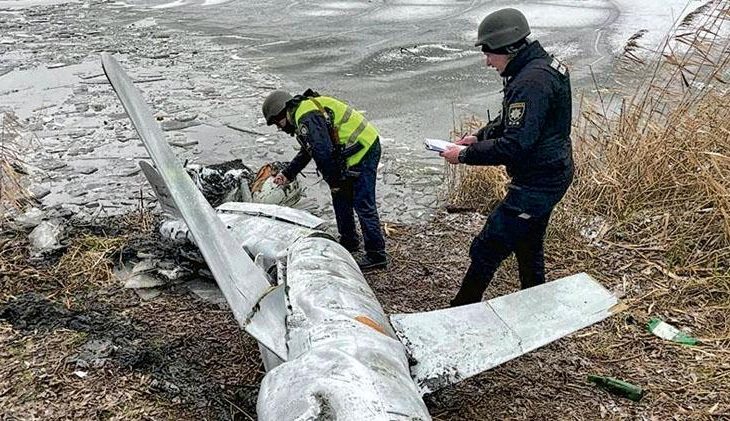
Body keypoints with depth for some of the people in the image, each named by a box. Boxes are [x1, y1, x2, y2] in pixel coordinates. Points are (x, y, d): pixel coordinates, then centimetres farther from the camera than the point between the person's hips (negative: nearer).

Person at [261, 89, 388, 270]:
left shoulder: (307, 117, -19)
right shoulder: (303, 112, 17)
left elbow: (323, 152, -25)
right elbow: (307, 151, 28)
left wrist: (334, 182, -14)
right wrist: (287, 174, 28)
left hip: (363, 151, -11)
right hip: (362, 147, 11)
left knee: (363, 204, -7)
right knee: (341, 198, 19)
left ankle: (376, 254, 2)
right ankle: (349, 241, 32)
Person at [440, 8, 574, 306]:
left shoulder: (531, 82, -26)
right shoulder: (541, 65, 8)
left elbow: (514, 145, -30)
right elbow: (511, 120, 18)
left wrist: (465, 155, -20)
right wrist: (479, 136, 5)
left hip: (536, 184, -11)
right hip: (550, 175, 11)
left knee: (486, 249, -4)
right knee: (528, 246, 24)